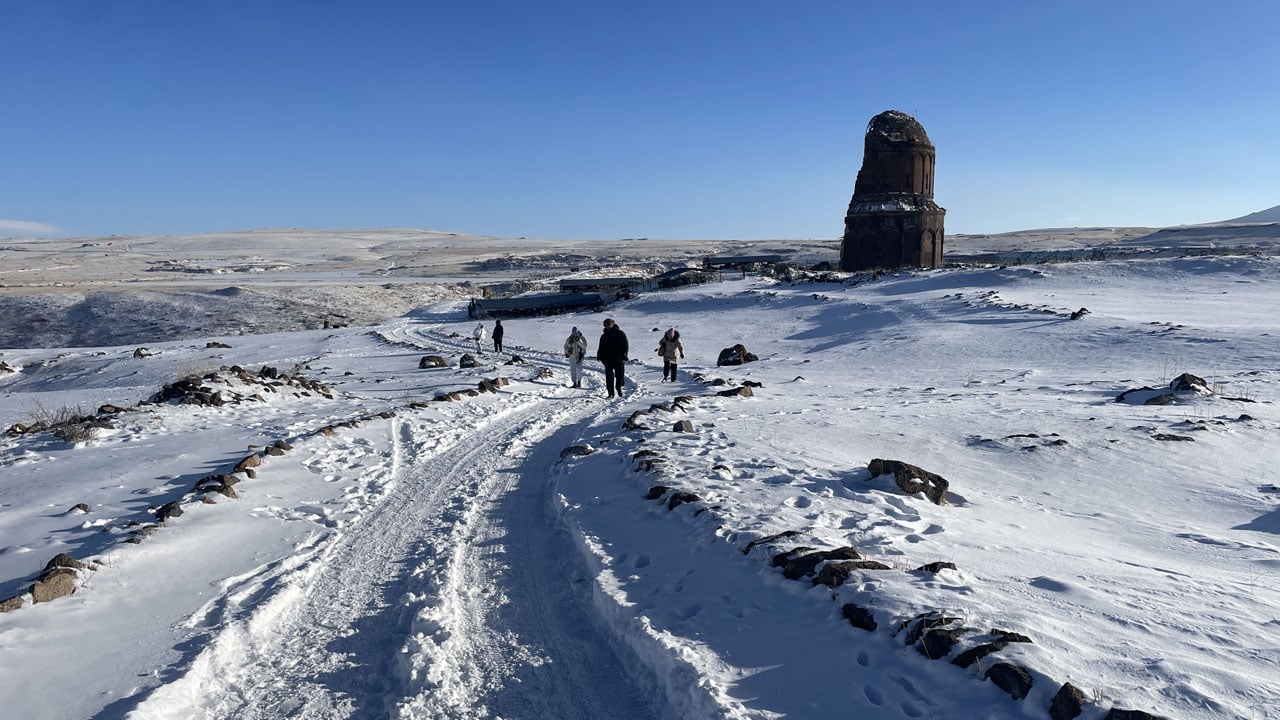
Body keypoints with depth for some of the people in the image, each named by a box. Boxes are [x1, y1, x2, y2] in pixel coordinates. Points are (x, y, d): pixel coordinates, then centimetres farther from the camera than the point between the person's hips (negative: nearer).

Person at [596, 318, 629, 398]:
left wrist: (624, 355, -11)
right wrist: (599, 356, 8)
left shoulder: (620, 334, 1)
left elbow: (625, 345, -2)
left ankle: (618, 388, 23)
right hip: (607, 360, 4)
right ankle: (611, 392, 4)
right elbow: (600, 348, 20)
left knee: (619, 375, 2)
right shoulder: (604, 336, 15)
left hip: (618, 359, -4)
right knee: (609, 376, 1)